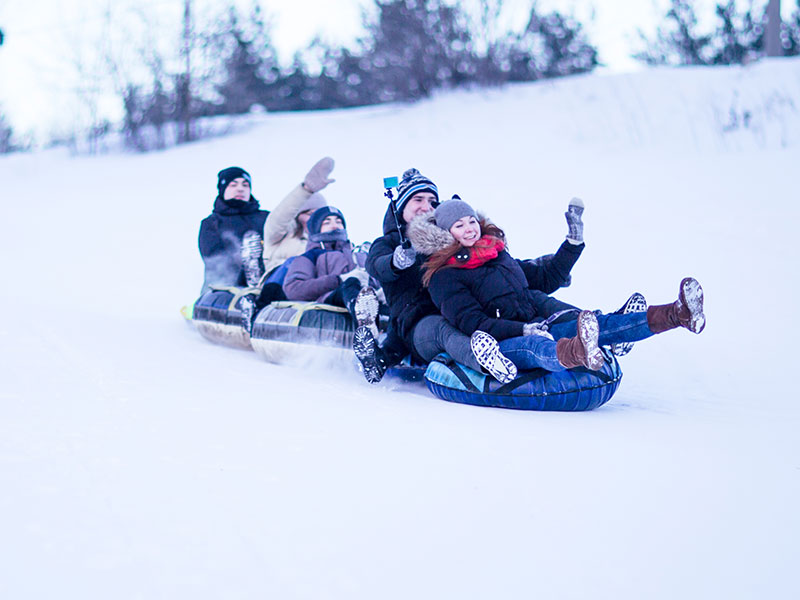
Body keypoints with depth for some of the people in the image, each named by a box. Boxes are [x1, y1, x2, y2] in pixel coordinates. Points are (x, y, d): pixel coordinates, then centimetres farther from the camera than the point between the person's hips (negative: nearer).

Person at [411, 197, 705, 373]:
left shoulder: (497, 251, 25)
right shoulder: (444, 276, 2)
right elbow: (471, 322, -10)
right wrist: (524, 330, -21)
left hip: (538, 326, 7)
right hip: (499, 343, -7)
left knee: (600, 324, -19)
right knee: (532, 346, -43)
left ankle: (676, 314, -40)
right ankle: (575, 354, -80)